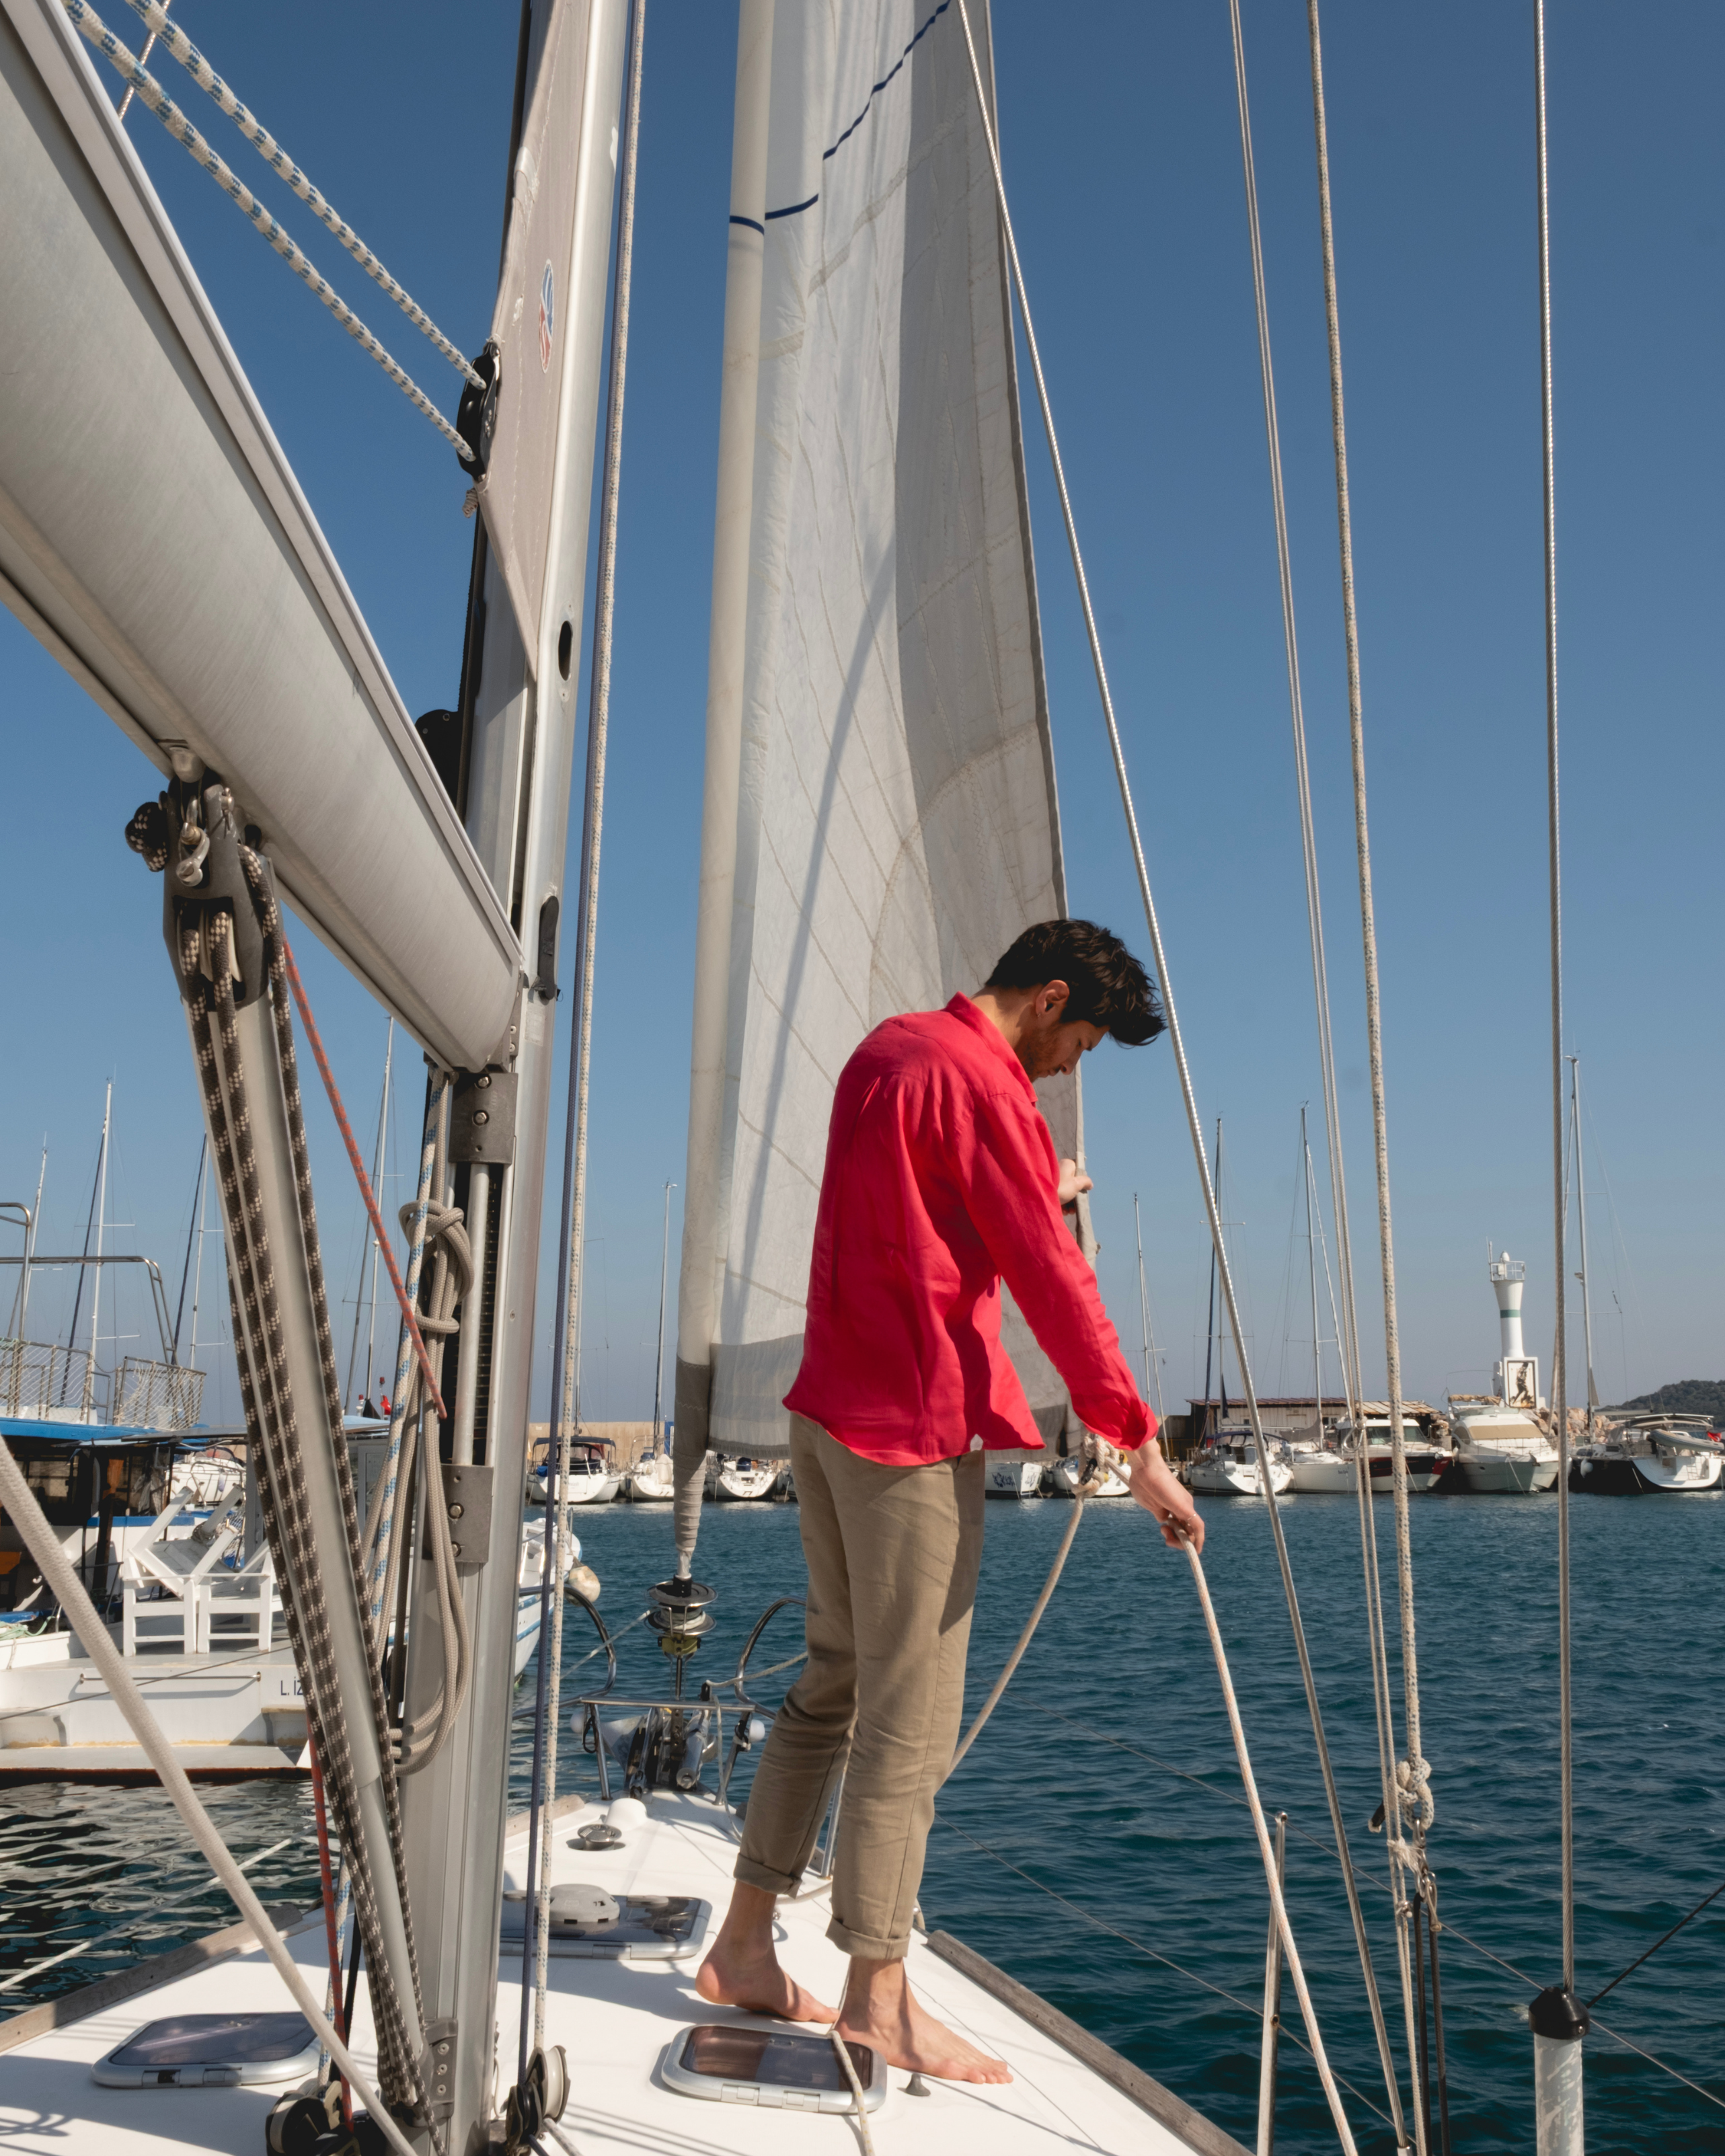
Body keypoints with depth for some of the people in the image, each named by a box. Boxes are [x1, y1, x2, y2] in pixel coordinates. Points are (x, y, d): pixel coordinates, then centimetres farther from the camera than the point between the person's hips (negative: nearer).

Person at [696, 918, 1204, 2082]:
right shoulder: (980, 1082, -14)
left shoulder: (886, 1048, 15)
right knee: (912, 1719, 0)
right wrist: (1140, 1443, -13)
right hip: (918, 1426, -10)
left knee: (835, 1682, 17)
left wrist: (1032, 1197, 39)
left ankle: (743, 1949, 24)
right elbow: (1051, 1280, -17)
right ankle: (879, 1999, 10)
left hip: (831, 1406, 10)